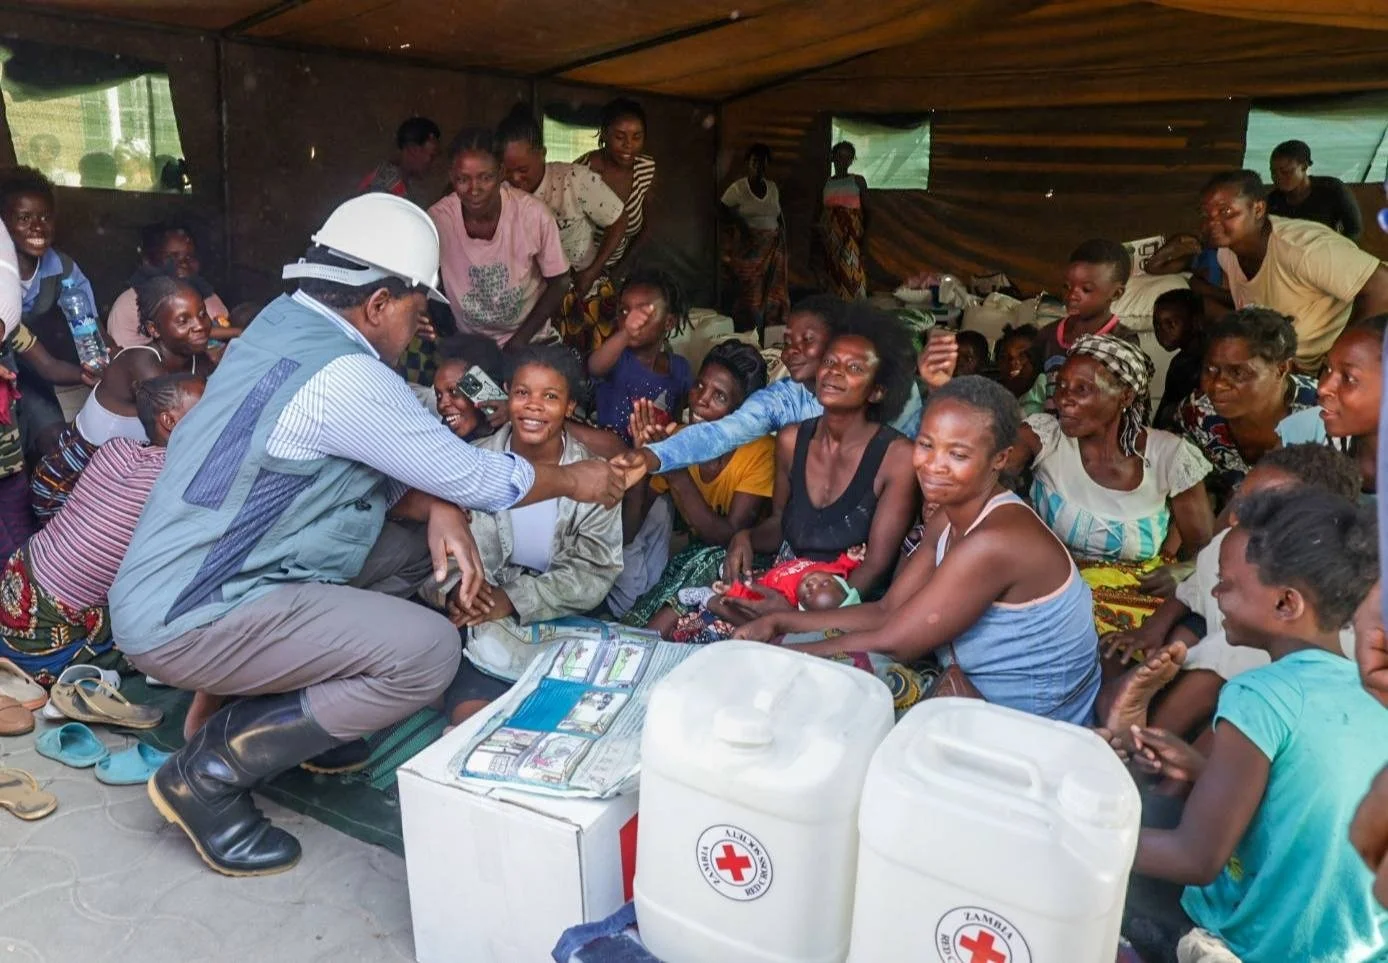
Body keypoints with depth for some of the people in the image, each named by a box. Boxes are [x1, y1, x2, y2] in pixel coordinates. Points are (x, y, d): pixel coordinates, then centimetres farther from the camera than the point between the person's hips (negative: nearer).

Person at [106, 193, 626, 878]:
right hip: (184, 621, -9)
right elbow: (474, 476, -14)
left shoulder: (284, 323, 6)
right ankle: (208, 773, -5)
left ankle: (285, 704, 14)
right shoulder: (339, 376, -23)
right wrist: (574, 479, 2)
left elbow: (377, 468, 12)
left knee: (418, 538, 9)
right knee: (428, 652, -19)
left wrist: (438, 509, -7)